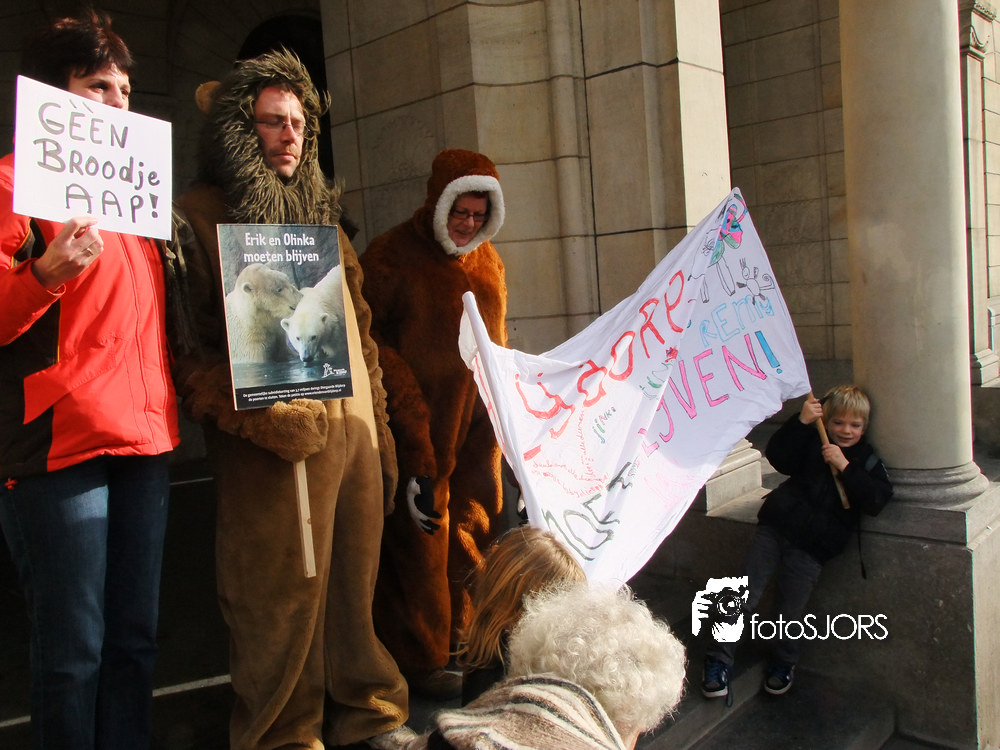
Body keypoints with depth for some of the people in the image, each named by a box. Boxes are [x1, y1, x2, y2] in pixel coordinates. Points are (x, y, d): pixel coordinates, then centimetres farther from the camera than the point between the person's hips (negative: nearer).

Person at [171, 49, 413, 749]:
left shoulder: (321, 215, 20)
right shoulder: (200, 217, 0)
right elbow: (184, 349, -9)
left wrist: (380, 436, 17)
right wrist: (258, 419, -19)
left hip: (354, 431, 6)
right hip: (276, 445, -6)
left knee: (356, 581, 13)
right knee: (283, 597, 2)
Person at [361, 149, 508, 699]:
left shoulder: (487, 259, 13)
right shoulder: (392, 256, -8)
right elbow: (370, 339, -10)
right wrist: (406, 404, -16)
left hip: (478, 425, 7)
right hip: (421, 427, -6)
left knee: (475, 526, 13)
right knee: (420, 535, 2)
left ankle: (463, 637, 31)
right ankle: (419, 659, 18)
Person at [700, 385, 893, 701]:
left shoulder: (867, 460, 6)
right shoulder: (812, 442, 9)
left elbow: (875, 502, -7)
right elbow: (777, 456, -5)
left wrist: (845, 467, -16)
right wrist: (801, 421, -14)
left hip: (811, 546, -1)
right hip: (776, 526, 1)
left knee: (791, 610, 2)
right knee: (743, 596, -3)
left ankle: (784, 663, 29)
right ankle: (719, 659, 6)